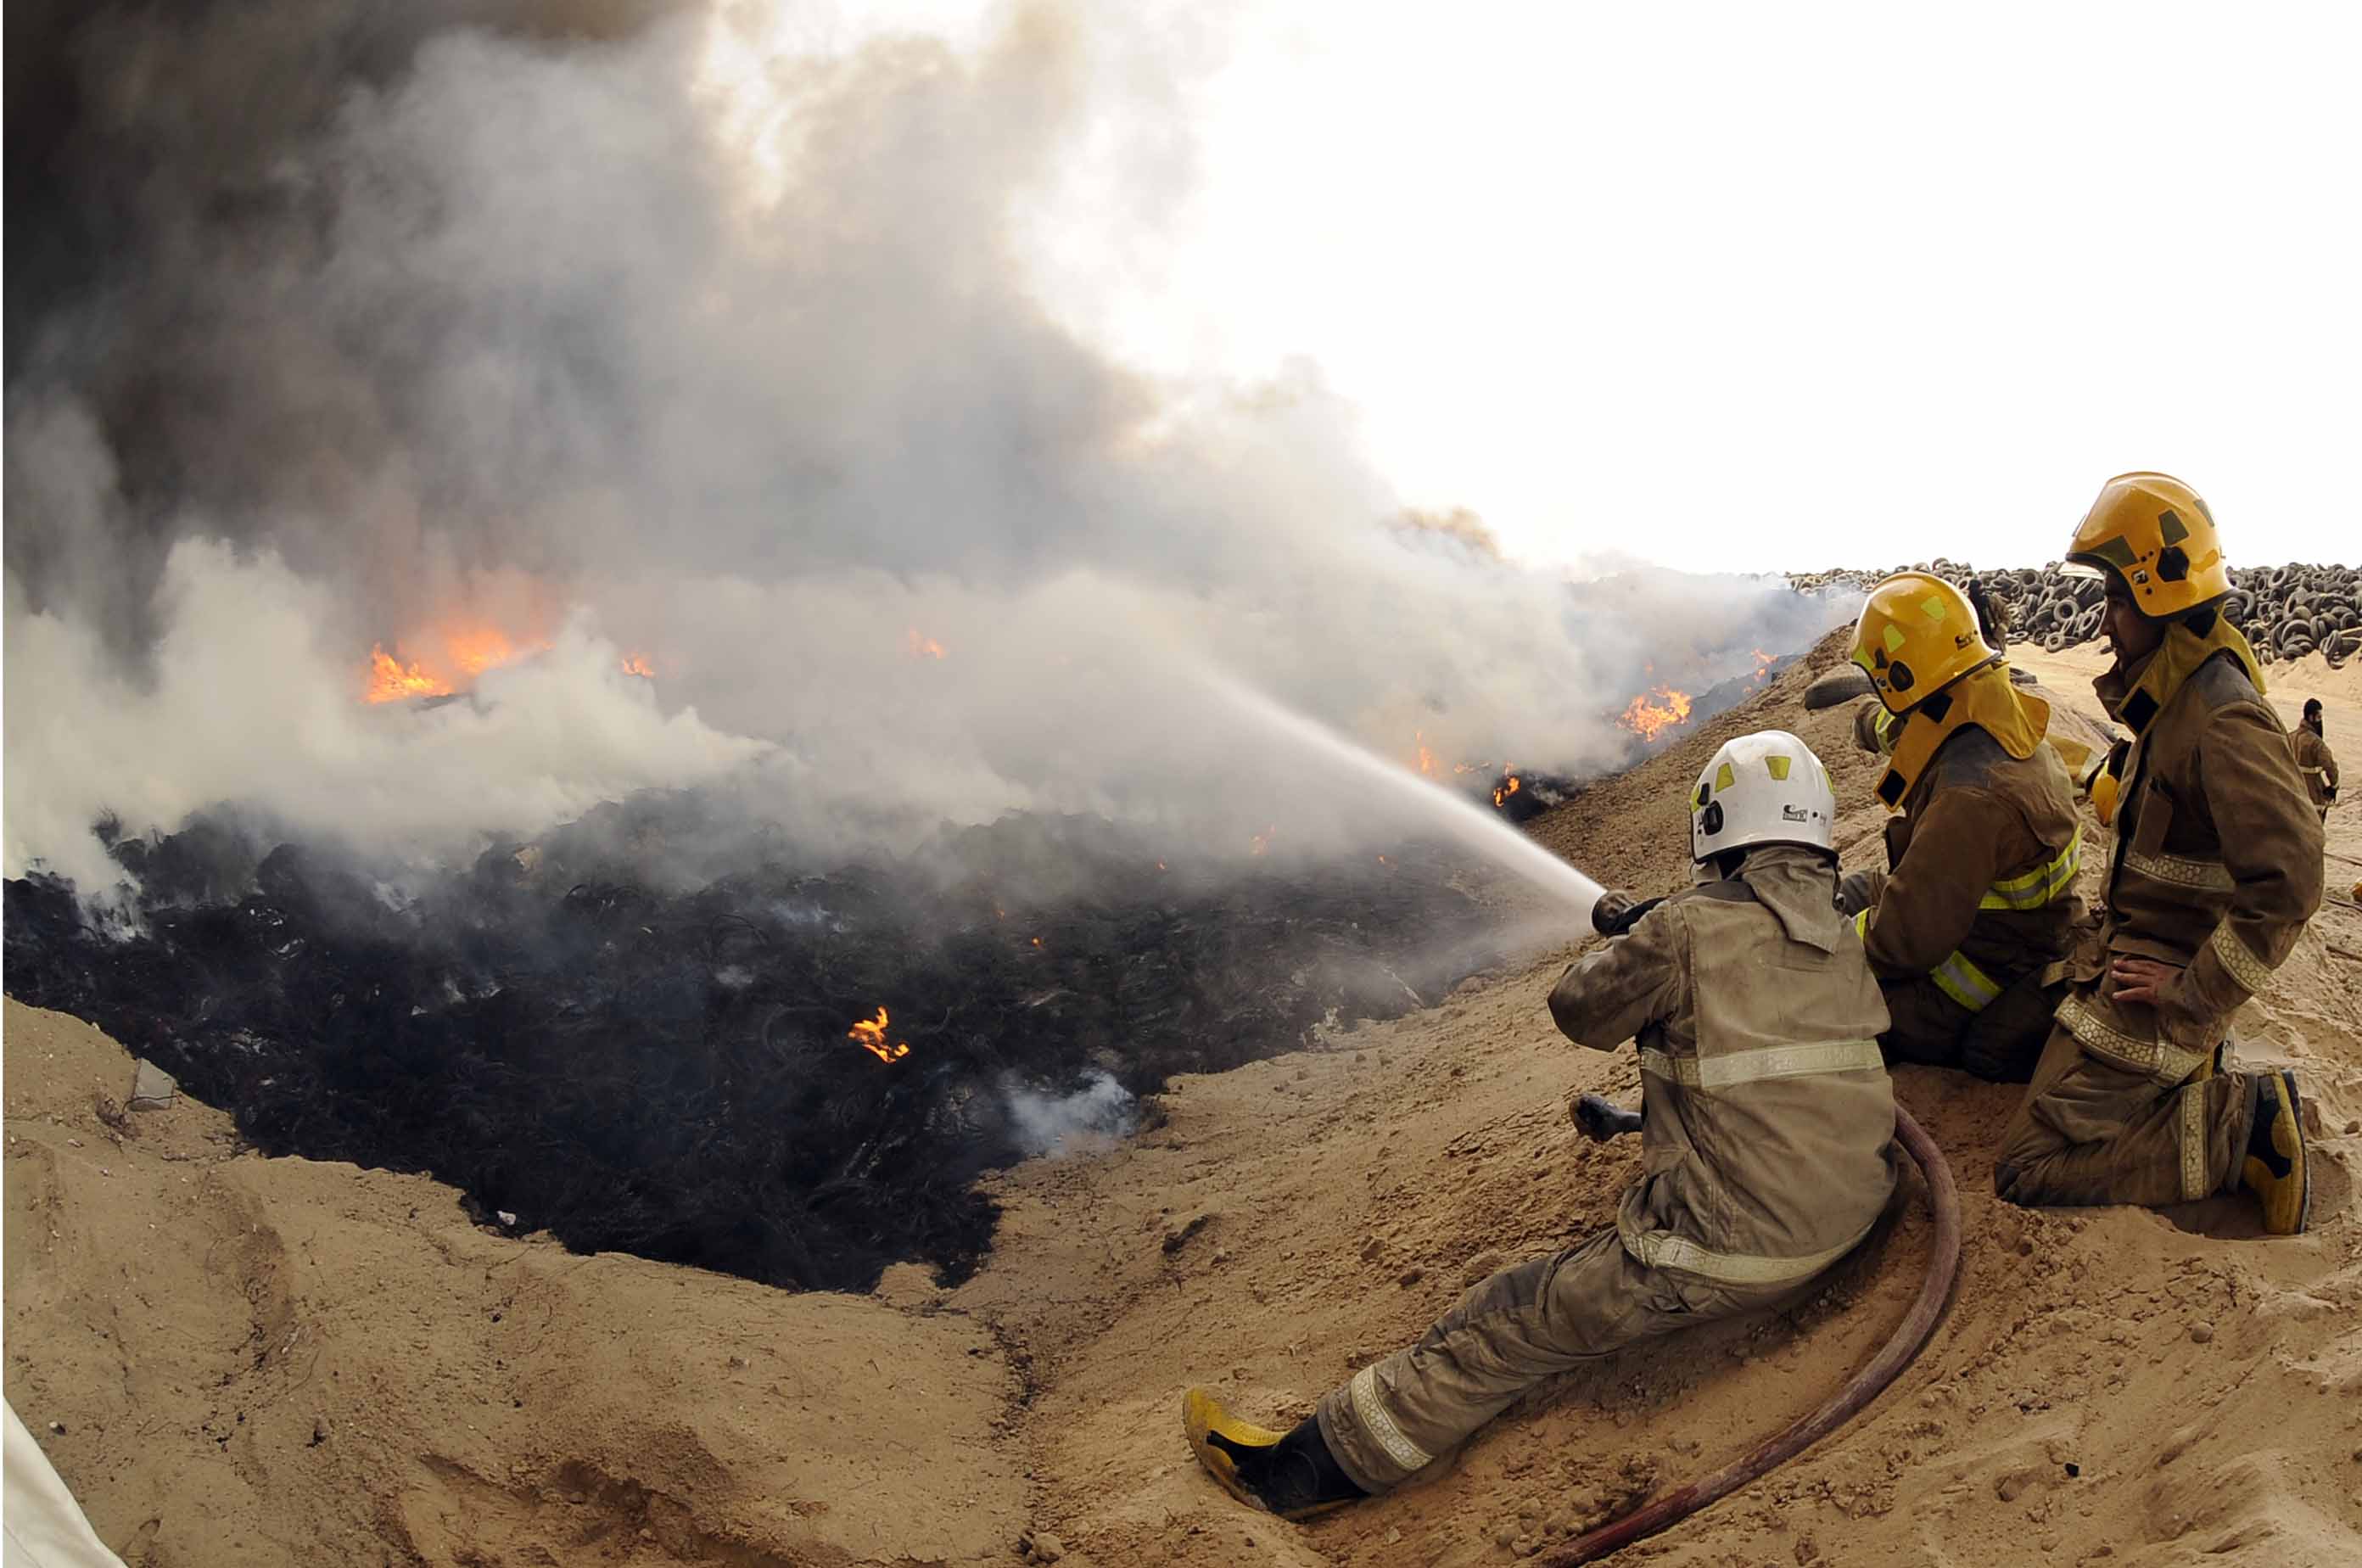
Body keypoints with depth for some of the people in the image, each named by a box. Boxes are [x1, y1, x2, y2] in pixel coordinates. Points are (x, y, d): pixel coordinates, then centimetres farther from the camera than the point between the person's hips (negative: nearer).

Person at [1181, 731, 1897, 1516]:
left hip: (1726, 1249, -7)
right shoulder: (1845, 939, 5)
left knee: (1506, 1323, 3)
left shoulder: (1688, 929, -15)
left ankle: (1320, 1460, 10)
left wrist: (1622, 937, 19)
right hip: (1850, 1219, 7)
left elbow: (1579, 1011, 0)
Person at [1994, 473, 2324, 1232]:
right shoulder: (2177, 699, 9)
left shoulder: (2224, 723, -23)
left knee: (2029, 1170, -13)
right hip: (2130, 963, 10)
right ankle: (2193, 1074, 17)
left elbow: (2287, 882, -31)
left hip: (2153, 991, -10)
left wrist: (2196, 992, -24)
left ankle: (2243, 1126, -8)